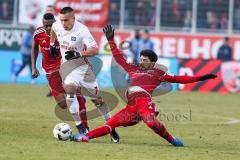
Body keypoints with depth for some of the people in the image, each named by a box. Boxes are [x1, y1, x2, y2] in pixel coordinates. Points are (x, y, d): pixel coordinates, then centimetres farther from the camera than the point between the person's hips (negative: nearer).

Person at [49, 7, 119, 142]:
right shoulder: (57, 25, -8)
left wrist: (78, 54, -46)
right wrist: (52, 44, 18)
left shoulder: (82, 30, -25)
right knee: (70, 90, -21)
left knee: (96, 97, 4)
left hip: (82, 65, -3)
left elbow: (95, 50, -34)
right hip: (67, 65, 3)